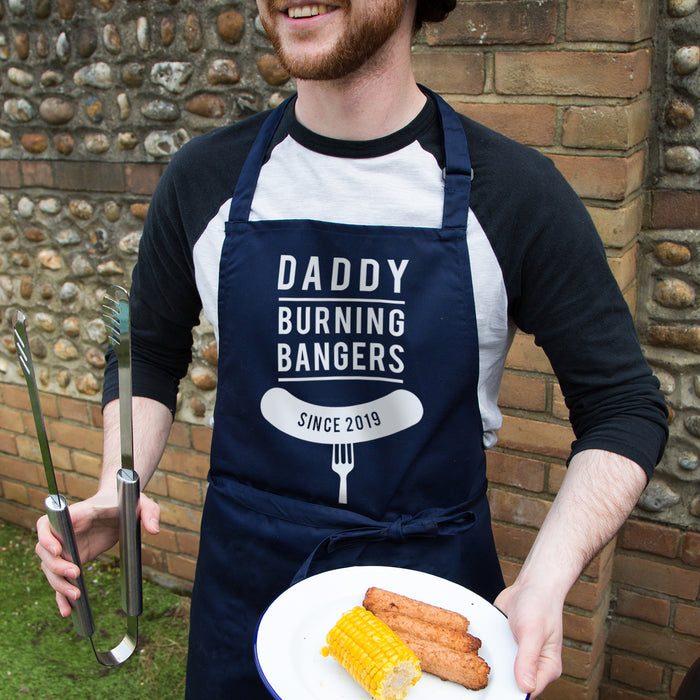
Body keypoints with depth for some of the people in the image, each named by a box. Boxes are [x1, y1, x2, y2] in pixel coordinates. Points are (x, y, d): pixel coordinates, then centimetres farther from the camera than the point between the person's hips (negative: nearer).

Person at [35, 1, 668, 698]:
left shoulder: (515, 192, -13)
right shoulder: (202, 180, -5)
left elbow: (623, 405, -8)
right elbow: (150, 355, 8)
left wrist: (545, 581, -22)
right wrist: (118, 484, -10)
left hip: (434, 580, -1)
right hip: (244, 580, 2)